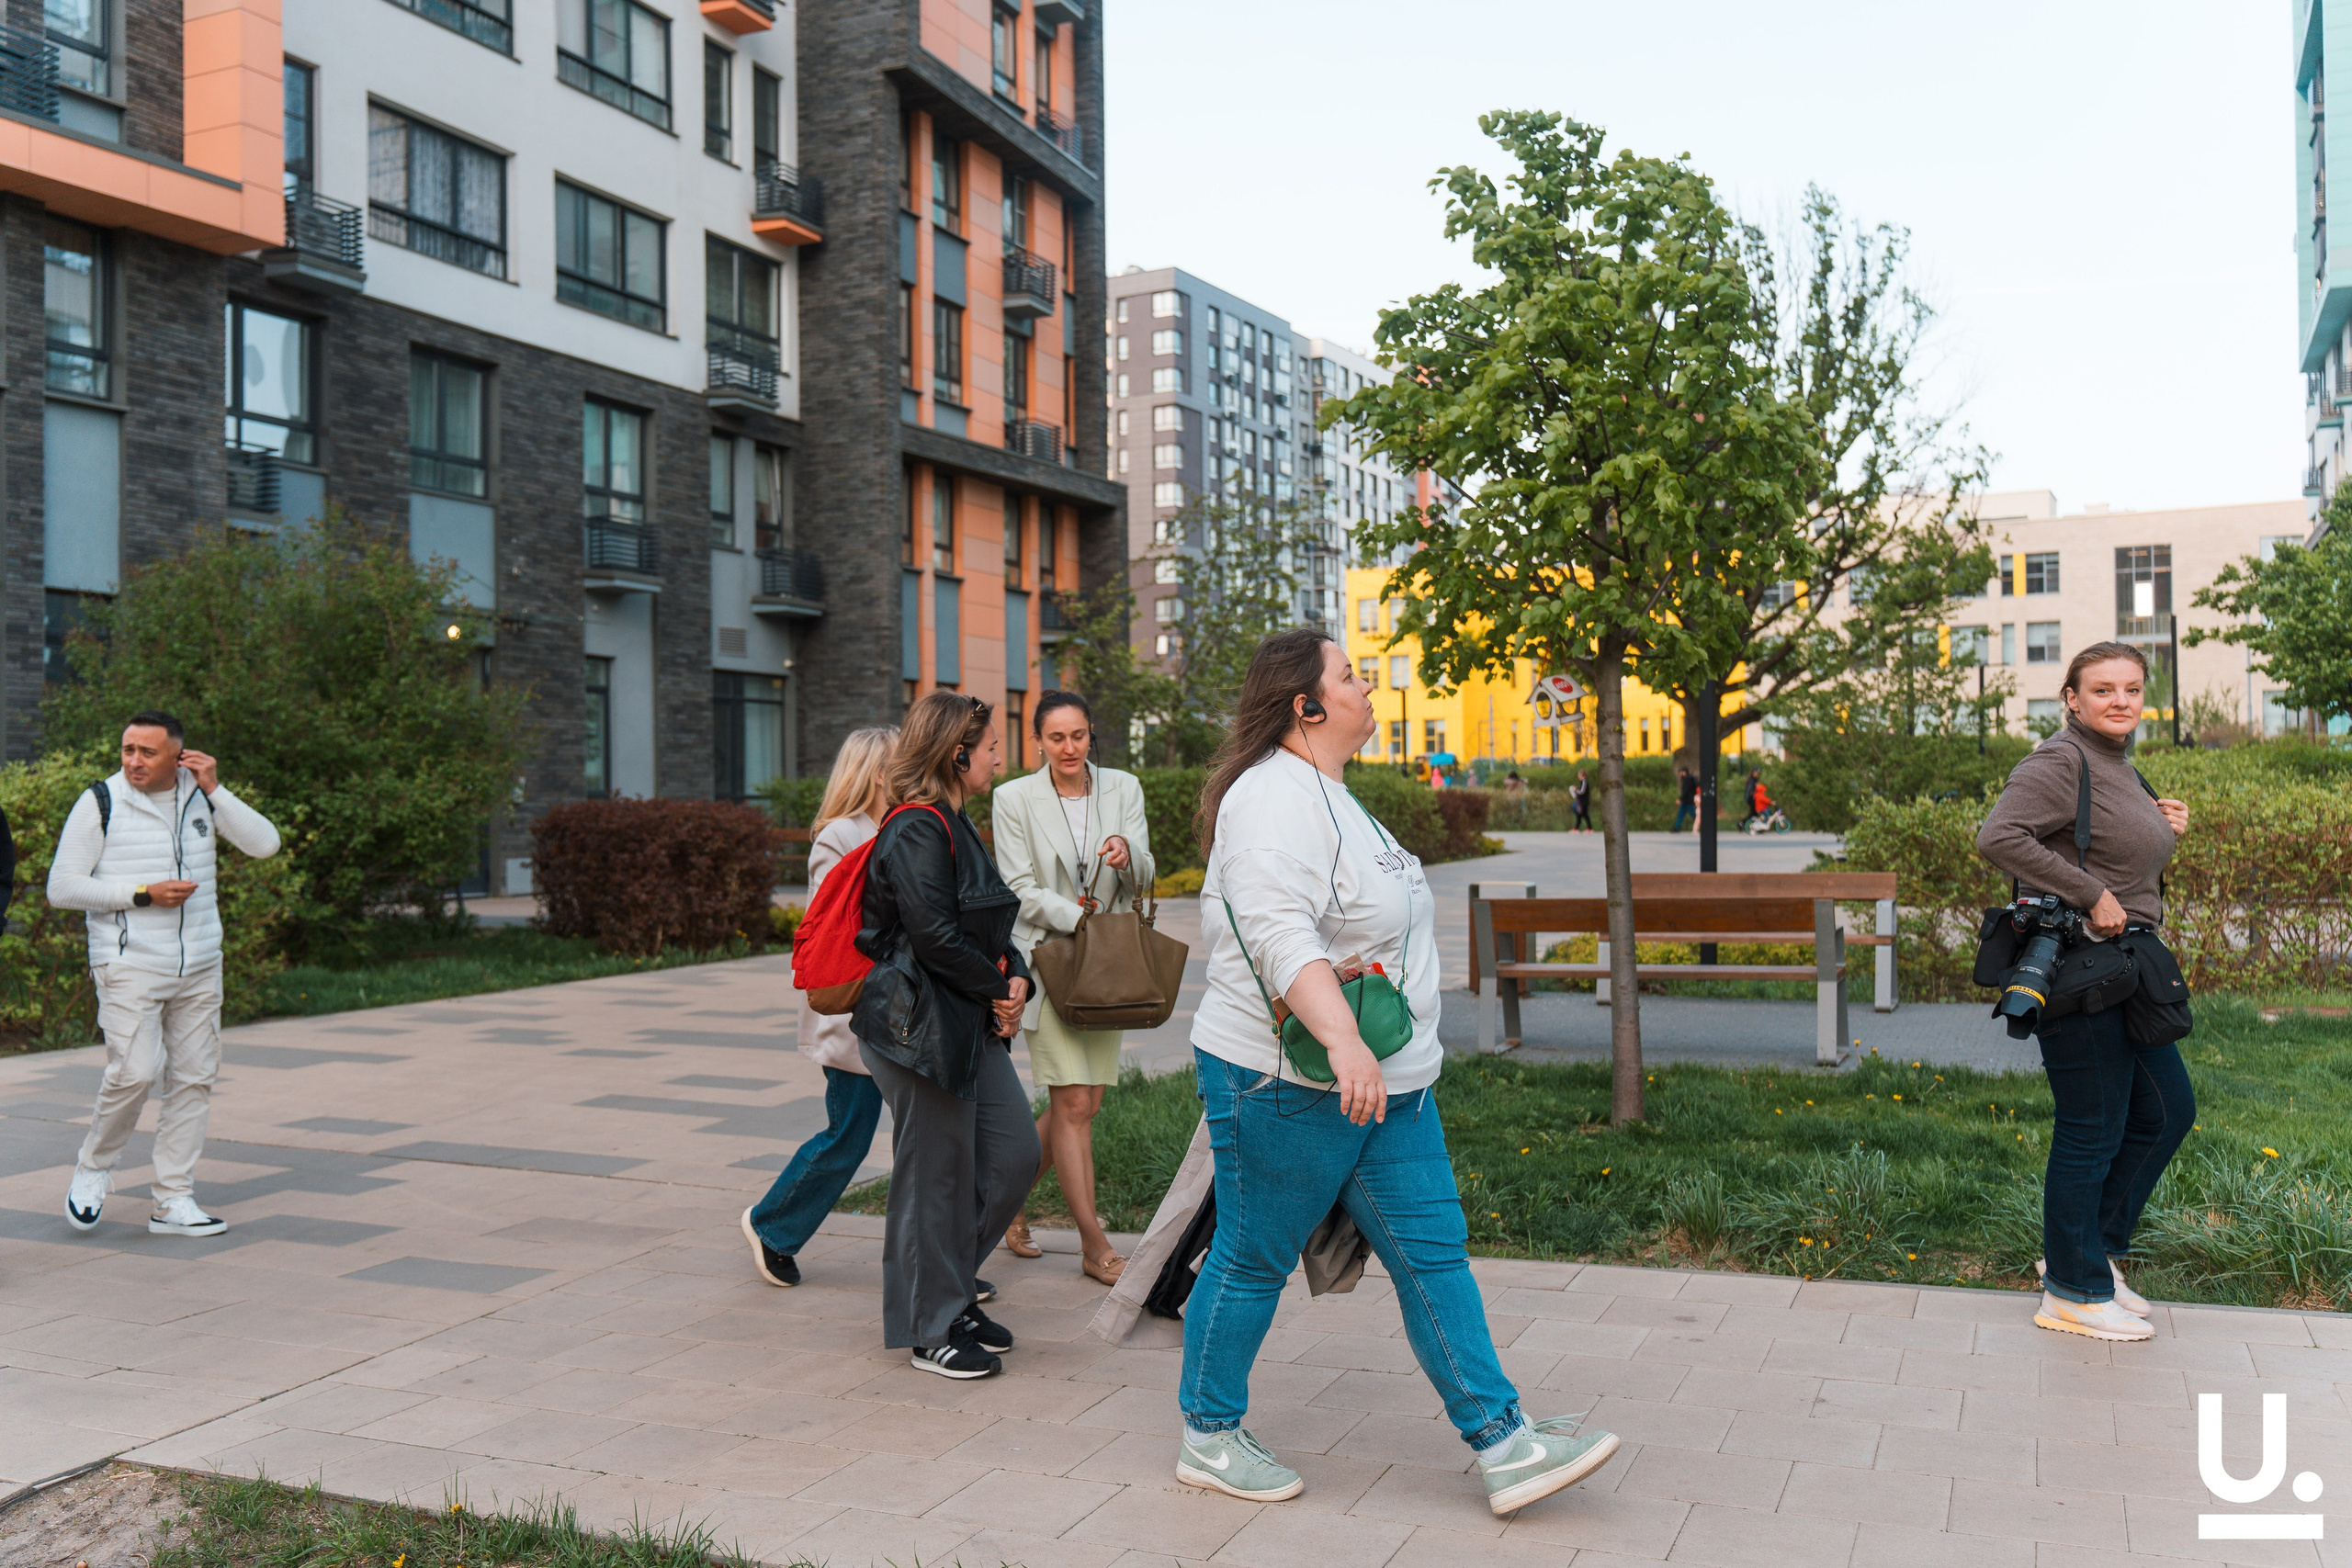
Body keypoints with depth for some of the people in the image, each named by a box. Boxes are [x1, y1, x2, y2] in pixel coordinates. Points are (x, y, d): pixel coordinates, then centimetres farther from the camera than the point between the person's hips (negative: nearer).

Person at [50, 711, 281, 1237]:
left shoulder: (202, 797, 8)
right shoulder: (100, 803, -3)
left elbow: (265, 844, -2)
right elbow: (62, 887, -5)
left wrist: (215, 789, -8)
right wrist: (143, 894, -14)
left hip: (199, 967, 5)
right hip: (129, 965, -4)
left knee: (194, 1077, 4)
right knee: (134, 1072, -16)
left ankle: (173, 1201, 13)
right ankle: (93, 1168, 11)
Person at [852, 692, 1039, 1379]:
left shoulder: (954, 826, 16)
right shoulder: (917, 830, -16)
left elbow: (990, 924, 18)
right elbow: (935, 937, -22)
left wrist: (1015, 977, 0)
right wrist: (999, 988, -10)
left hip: (973, 1023, 10)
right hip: (921, 1027, -10)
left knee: (1015, 1154, 10)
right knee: (937, 1174, 1)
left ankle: (947, 1283, 27)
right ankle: (932, 1330, 15)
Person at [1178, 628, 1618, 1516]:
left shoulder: (1327, 796, 16)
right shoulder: (1274, 800, -18)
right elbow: (1277, 930, -32)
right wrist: (1340, 1037, -42)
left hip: (1385, 1082, 10)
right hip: (1286, 1085, -9)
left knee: (1432, 1254, 6)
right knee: (1253, 1259, 5)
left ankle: (1503, 1446, 10)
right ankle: (1207, 1438, 22)